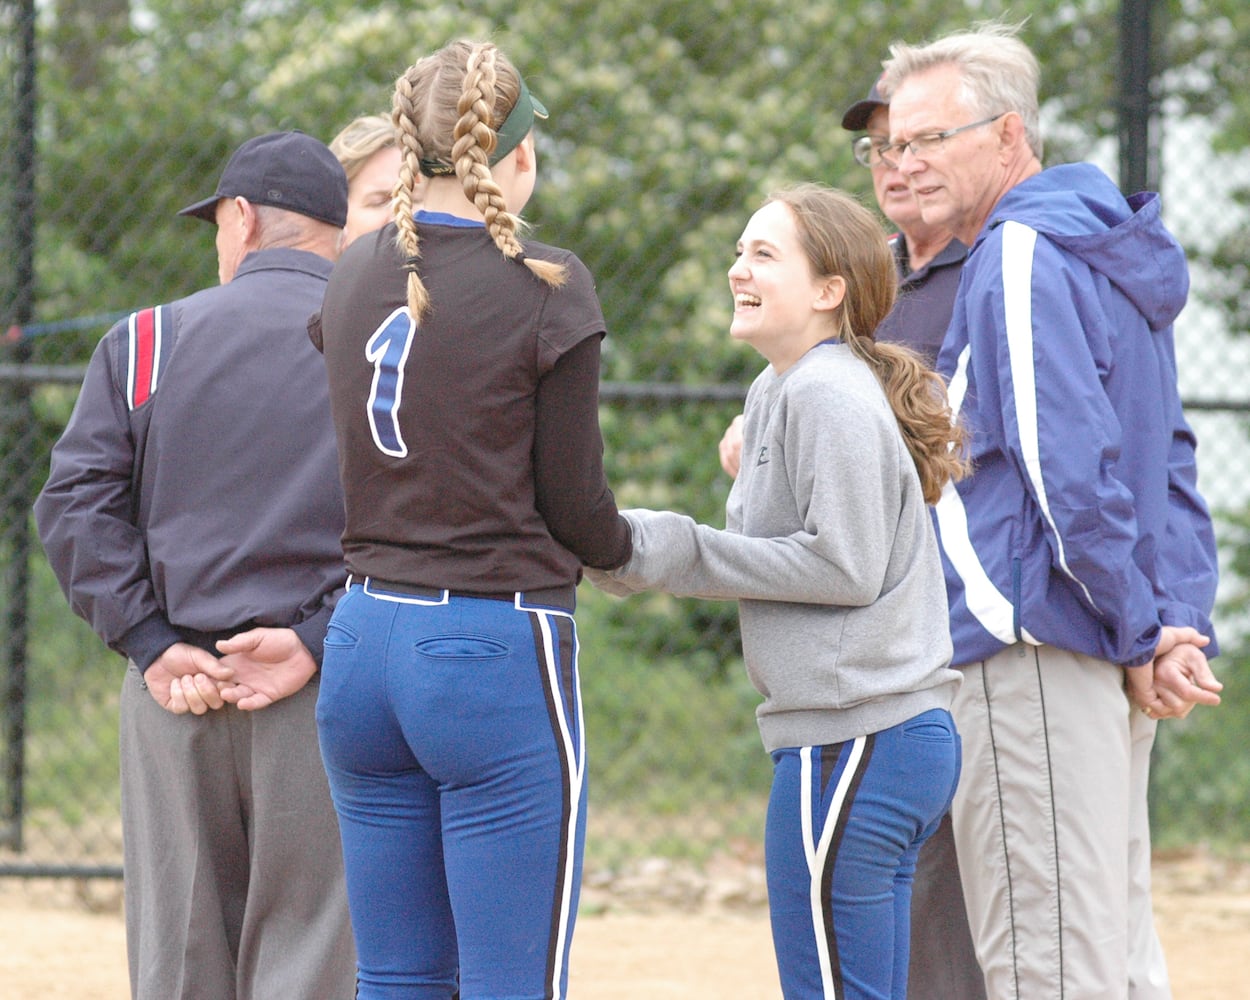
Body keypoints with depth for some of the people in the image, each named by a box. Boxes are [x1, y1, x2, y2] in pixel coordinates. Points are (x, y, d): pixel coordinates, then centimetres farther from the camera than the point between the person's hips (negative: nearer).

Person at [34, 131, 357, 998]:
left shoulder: (146, 340, 8)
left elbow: (75, 504, -2)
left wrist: (154, 647, -6)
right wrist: (314, 638, -12)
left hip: (173, 696, 2)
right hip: (325, 700, -2)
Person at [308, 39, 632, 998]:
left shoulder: (352, 278, 8)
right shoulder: (544, 287, -9)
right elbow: (573, 501, -7)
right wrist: (629, 548, 15)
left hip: (365, 641, 6)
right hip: (501, 648, -6)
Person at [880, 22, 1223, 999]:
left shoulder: (1020, 260, -11)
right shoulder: (1107, 252, 20)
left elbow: (1069, 467, -18)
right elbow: (1170, 460, 19)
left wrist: (1143, 638, -12)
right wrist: (1182, 626, 9)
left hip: (1033, 652, -10)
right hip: (1112, 669, 10)